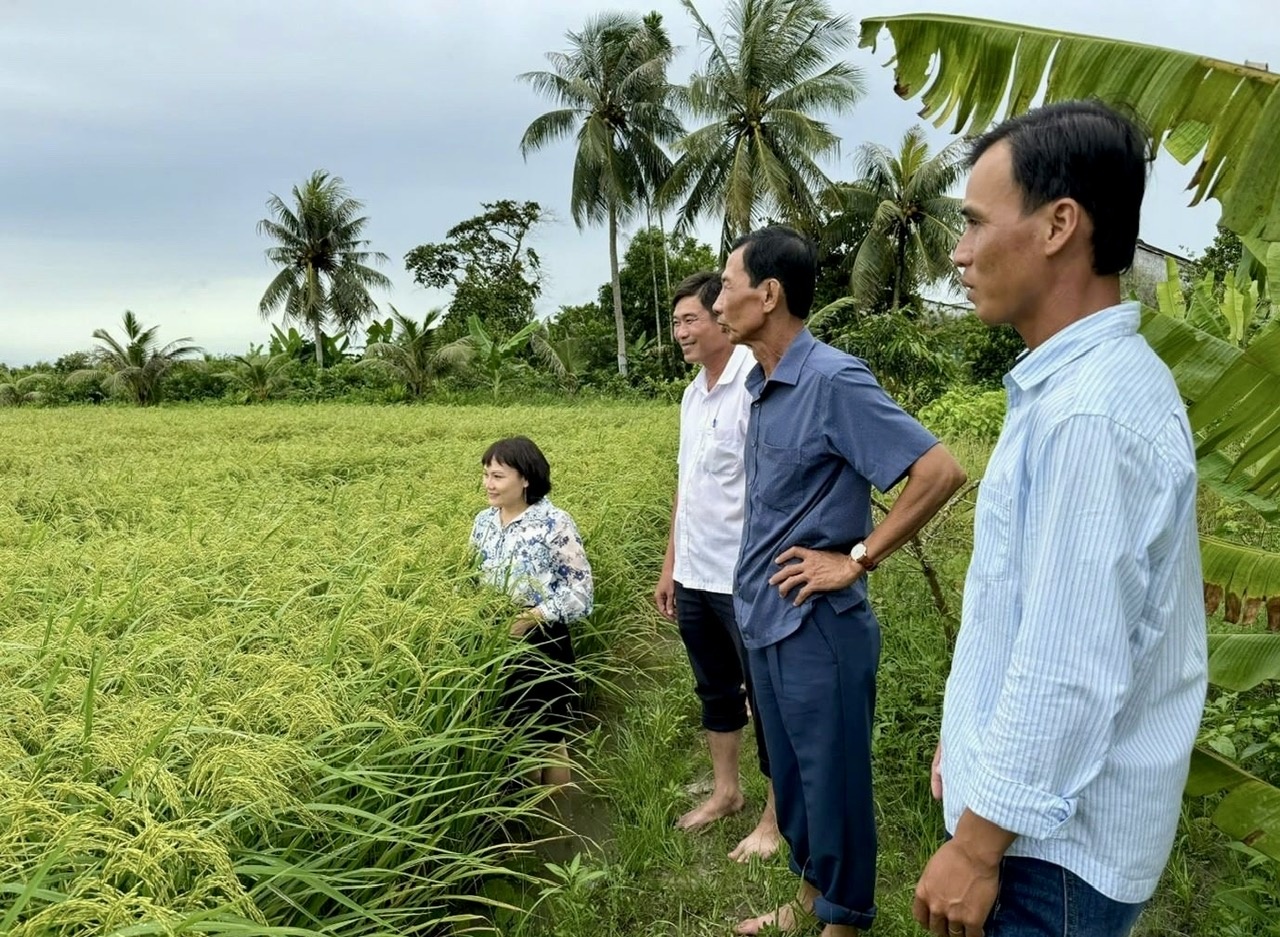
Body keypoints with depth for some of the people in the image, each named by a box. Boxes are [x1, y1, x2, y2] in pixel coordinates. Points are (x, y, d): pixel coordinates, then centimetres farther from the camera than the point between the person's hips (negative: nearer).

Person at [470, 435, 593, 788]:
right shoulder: (484, 521, 5)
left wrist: (534, 617, -21)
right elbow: (474, 578, 16)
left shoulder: (555, 524, -14)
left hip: (542, 643, -5)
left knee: (547, 734, 7)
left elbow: (581, 588, -14)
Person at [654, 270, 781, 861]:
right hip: (694, 578, 8)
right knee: (714, 691, 20)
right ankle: (725, 791, 38)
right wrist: (670, 565, 19)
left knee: (766, 699, 7)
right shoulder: (692, 395, 11)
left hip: (744, 583, -8)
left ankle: (775, 818, 23)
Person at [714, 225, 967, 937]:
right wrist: (729, 589, 13)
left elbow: (942, 472, -24)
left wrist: (857, 560, -18)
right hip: (764, 621, 8)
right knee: (791, 775, 23)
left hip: (817, 631, -8)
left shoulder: (833, 380, -20)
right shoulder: (760, 385, 6)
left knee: (835, 783, 11)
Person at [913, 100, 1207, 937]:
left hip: (1054, 839, -9)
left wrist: (978, 846, -18)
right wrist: (974, 742, 18)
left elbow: (1070, 675, -27)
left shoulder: (1089, 414, -27)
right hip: (1043, 808, 9)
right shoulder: (1076, 384, 6)